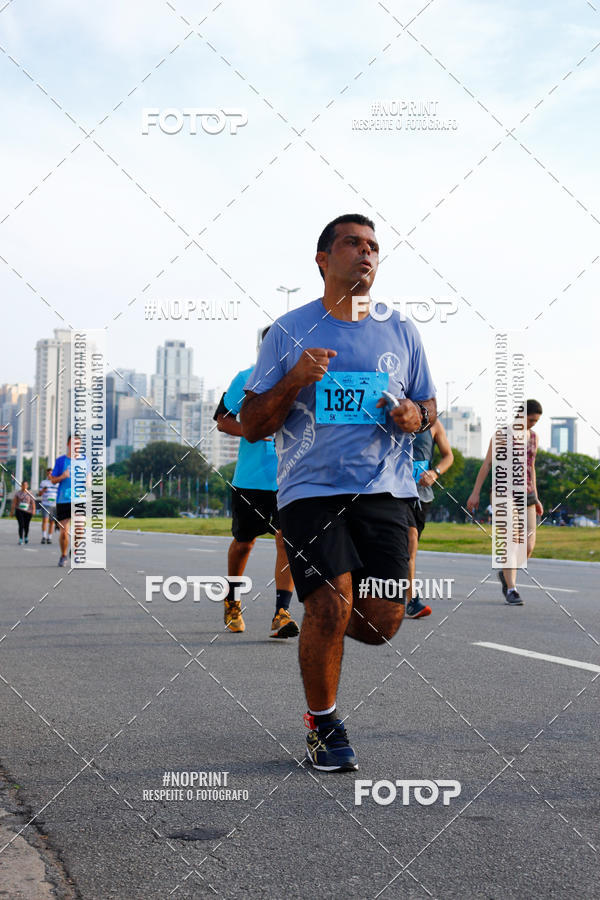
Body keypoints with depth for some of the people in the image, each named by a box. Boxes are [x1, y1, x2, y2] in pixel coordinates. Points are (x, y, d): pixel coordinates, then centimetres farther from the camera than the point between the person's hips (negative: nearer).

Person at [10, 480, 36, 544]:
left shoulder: (29, 493, 7)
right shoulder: (17, 493, 5)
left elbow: (33, 502, -2)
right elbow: (14, 502, 4)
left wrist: (33, 510, -17)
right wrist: (12, 511, 0)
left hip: (28, 511, 2)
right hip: (19, 511, -2)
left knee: (26, 526, 11)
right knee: (21, 525, -15)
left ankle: (26, 537, 36)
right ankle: (20, 539, -14)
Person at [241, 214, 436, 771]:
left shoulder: (401, 333, 14)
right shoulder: (289, 333, 5)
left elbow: (428, 405, 23)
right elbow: (251, 426, 4)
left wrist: (416, 415, -1)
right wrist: (295, 380, -13)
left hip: (384, 490, 3)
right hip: (311, 489, -3)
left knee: (382, 622, -5)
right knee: (331, 608, -15)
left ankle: (325, 624, 32)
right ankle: (323, 726, 9)